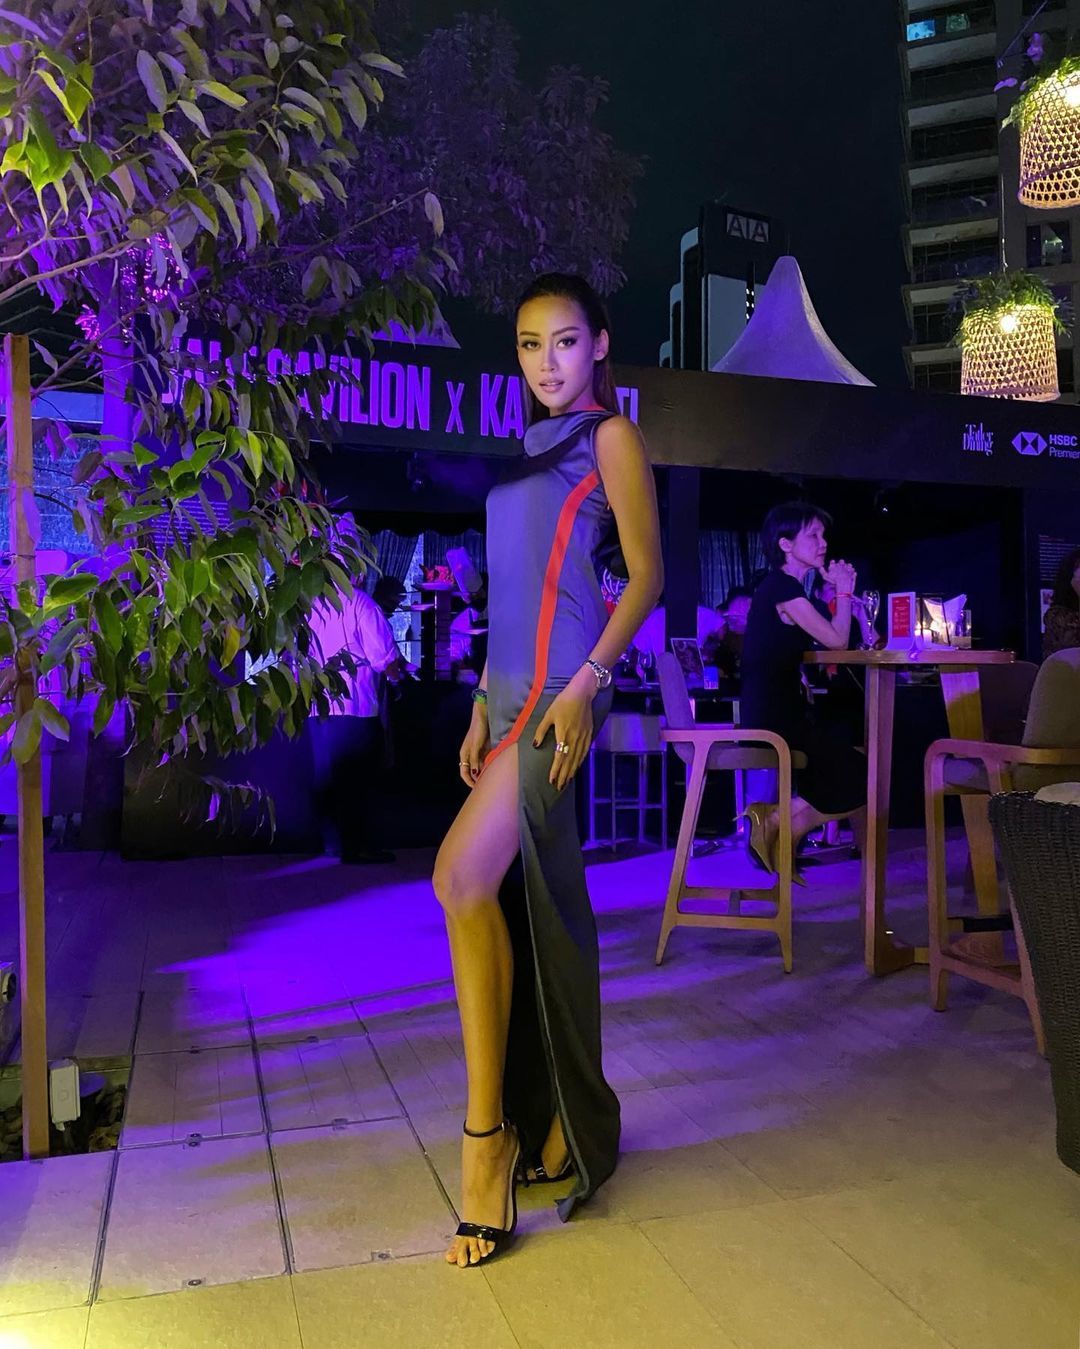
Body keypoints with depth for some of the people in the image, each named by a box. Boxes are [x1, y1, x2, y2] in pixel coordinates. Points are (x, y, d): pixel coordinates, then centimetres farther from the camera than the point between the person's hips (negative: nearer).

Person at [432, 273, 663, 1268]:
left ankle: (487, 1139, -8)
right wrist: (484, 705, 16)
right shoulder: (530, 449, 23)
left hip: (561, 684, -8)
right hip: (512, 688, 8)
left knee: (465, 878, -20)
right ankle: (564, 1121, 21)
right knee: (537, 904, 9)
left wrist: (587, 683, -16)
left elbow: (647, 576, -4)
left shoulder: (610, 437, 3)